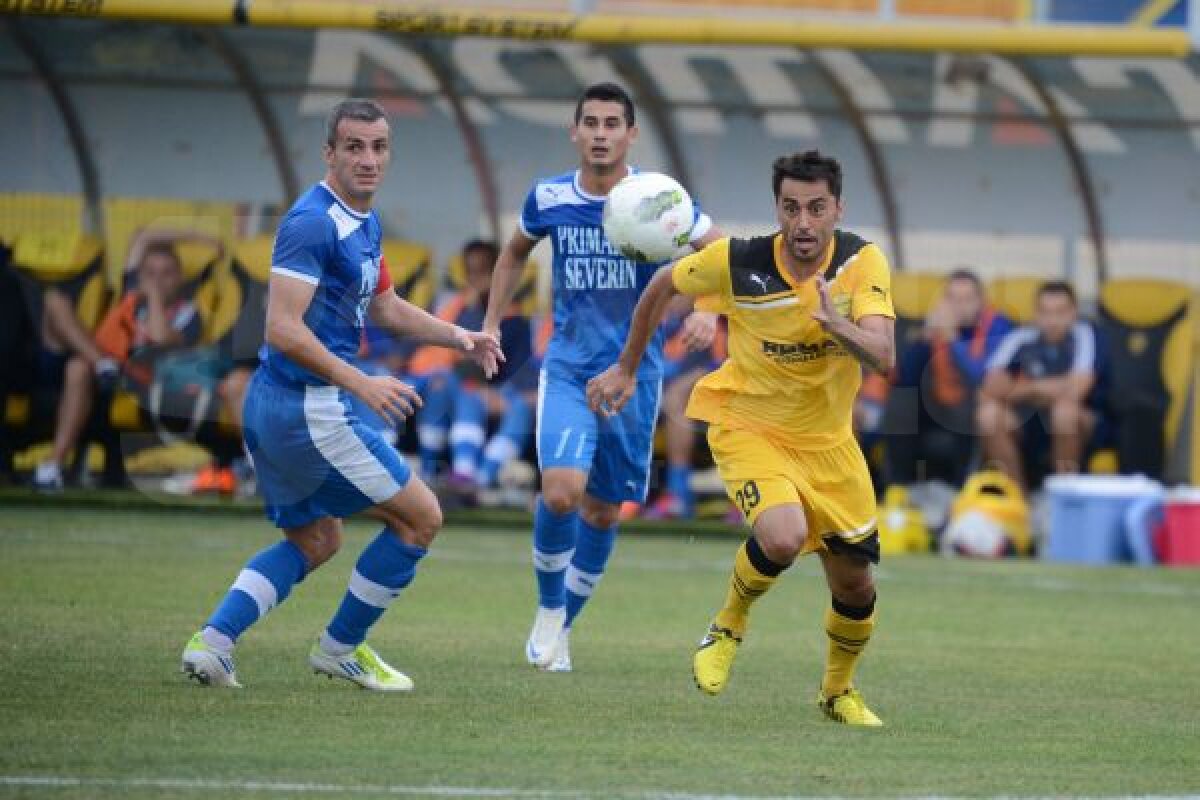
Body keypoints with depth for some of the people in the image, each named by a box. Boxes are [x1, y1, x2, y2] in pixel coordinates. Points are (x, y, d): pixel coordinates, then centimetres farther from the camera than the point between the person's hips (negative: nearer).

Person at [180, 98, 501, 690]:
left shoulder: (365, 224, 12)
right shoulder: (312, 223, -19)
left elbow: (384, 308, 28)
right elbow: (282, 328, -26)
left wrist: (459, 337, 16)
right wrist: (361, 384, -30)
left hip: (272, 408, 10)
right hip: (310, 408, -10)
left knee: (315, 541, 23)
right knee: (421, 516, 2)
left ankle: (212, 641, 8)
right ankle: (340, 647, 13)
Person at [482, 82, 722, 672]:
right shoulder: (548, 199, -2)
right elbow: (515, 252, 20)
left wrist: (708, 309, -18)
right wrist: (490, 325, 15)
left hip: (634, 376, 0)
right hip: (567, 371, 0)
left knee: (602, 511, 8)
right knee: (560, 491, -21)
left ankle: (561, 627, 29)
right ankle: (549, 606, 5)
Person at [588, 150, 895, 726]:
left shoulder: (862, 262, -17)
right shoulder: (736, 262, -19)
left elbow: (883, 357, -28)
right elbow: (662, 286, 2)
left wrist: (835, 323, -47)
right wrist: (625, 369, 10)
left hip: (828, 438, 3)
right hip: (748, 425, -3)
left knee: (855, 582, 6)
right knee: (783, 536, -31)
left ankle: (838, 691, 36)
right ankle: (729, 626, 1)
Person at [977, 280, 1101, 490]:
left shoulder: (1082, 335, -18)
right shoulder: (1022, 338, -8)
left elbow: (1074, 391, -29)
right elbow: (992, 388, -16)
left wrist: (1027, 388, -15)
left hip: (1081, 420, -3)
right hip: (1030, 424, 3)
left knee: (1065, 408, -36)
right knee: (989, 413, -24)